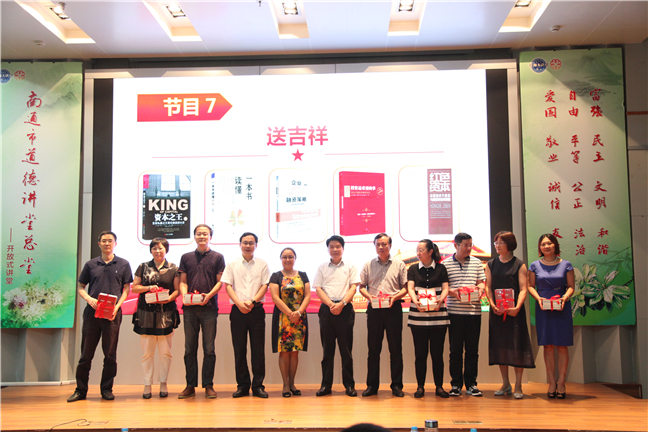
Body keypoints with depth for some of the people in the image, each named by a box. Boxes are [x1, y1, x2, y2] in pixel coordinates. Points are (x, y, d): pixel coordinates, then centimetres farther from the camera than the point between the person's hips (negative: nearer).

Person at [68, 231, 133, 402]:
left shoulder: (123, 264, 7)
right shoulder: (91, 264, 11)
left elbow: (127, 289, 5)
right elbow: (80, 287, 13)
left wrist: (117, 306, -10)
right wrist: (89, 299, -7)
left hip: (112, 314, -1)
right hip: (92, 311, 1)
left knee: (110, 353, 3)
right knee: (86, 353, 4)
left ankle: (107, 389, 13)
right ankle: (80, 390, 12)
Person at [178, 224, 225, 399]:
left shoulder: (217, 257, 8)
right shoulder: (186, 257, 14)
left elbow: (220, 282, 3)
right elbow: (183, 281, 11)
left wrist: (209, 295, -15)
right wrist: (184, 294, -9)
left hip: (209, 307, -2)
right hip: (190, 308, 2)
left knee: (209, 349, 0)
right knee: (189, 348, 5)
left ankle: (208, 385, 7)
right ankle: (190, 386, 12)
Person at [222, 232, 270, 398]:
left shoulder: (262, 264, 8)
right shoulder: (232, 264, 9)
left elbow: (265, 286, 2)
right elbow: (228, 286, 2)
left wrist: (252, 301, -13)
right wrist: (239, 303, -12)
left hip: (256, 310, 0)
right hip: (238, 310, 1)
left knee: (258, 349, 0)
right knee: (239, 349, 3)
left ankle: (258, 385, 6)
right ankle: (242, 385, 11)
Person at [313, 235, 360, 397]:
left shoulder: (350, 267, 10)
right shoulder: (322, 268, 14)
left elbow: (353, 287, 1)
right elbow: (318, 289, 6)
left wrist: (342, 304, -14)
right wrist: (331, 304, -10)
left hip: (345, 309, -1)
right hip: (327, 309, 1)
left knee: (346, 348, -1)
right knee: (327, 348, 3)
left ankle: (349, 385, 5)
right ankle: (326, 385, 8)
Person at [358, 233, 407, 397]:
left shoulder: (399, 265, 7)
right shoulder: (368, 265, 10)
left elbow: (405, 287, 5)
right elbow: (361, 287, 10)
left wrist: (395, 297, -13)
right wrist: (369, 296, -10)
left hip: (393, 308, -1)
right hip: (374, 308, 1)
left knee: (395, 348, 1)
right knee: (373, 348, 3)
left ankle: (396, 385, 8)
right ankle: (372, 385, 10)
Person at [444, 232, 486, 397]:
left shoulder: (477, 263, 11)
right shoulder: (446, 264, 4)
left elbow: (481, 283, 10)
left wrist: (480, 289, -12)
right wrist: (452, 292, -17)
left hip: (474, 310, 2)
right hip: (454, 311, -2)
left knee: (472, 349, 4)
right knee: (455, 349, 3)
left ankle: (471, 384, 13)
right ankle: (456, 384, 12)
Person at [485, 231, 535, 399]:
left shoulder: (519, 265, -1)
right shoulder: (491, 264, 10)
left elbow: (523, 289, -7)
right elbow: (488, 287, 6)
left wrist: (517, 307, -22)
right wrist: (492, 304, -10)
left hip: (514, 311, -4)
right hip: (497, 311, 4)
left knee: (516, 346, -3)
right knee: (499, 346, 7)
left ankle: (518, 386, 6)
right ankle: (505, 384, 18)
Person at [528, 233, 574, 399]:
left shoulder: (565, 265, 4)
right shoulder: (535, 265, 6)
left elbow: (571, 286, 3)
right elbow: (531, 286, 7)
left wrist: (565, 297, -16)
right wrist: (538, 298, -11)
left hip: (562, 308, -1)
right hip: (543, 308, 1)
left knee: (562, 345, -1)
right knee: (548, 346, 2)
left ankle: (561, 382, 5)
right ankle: (551, 382, 8)